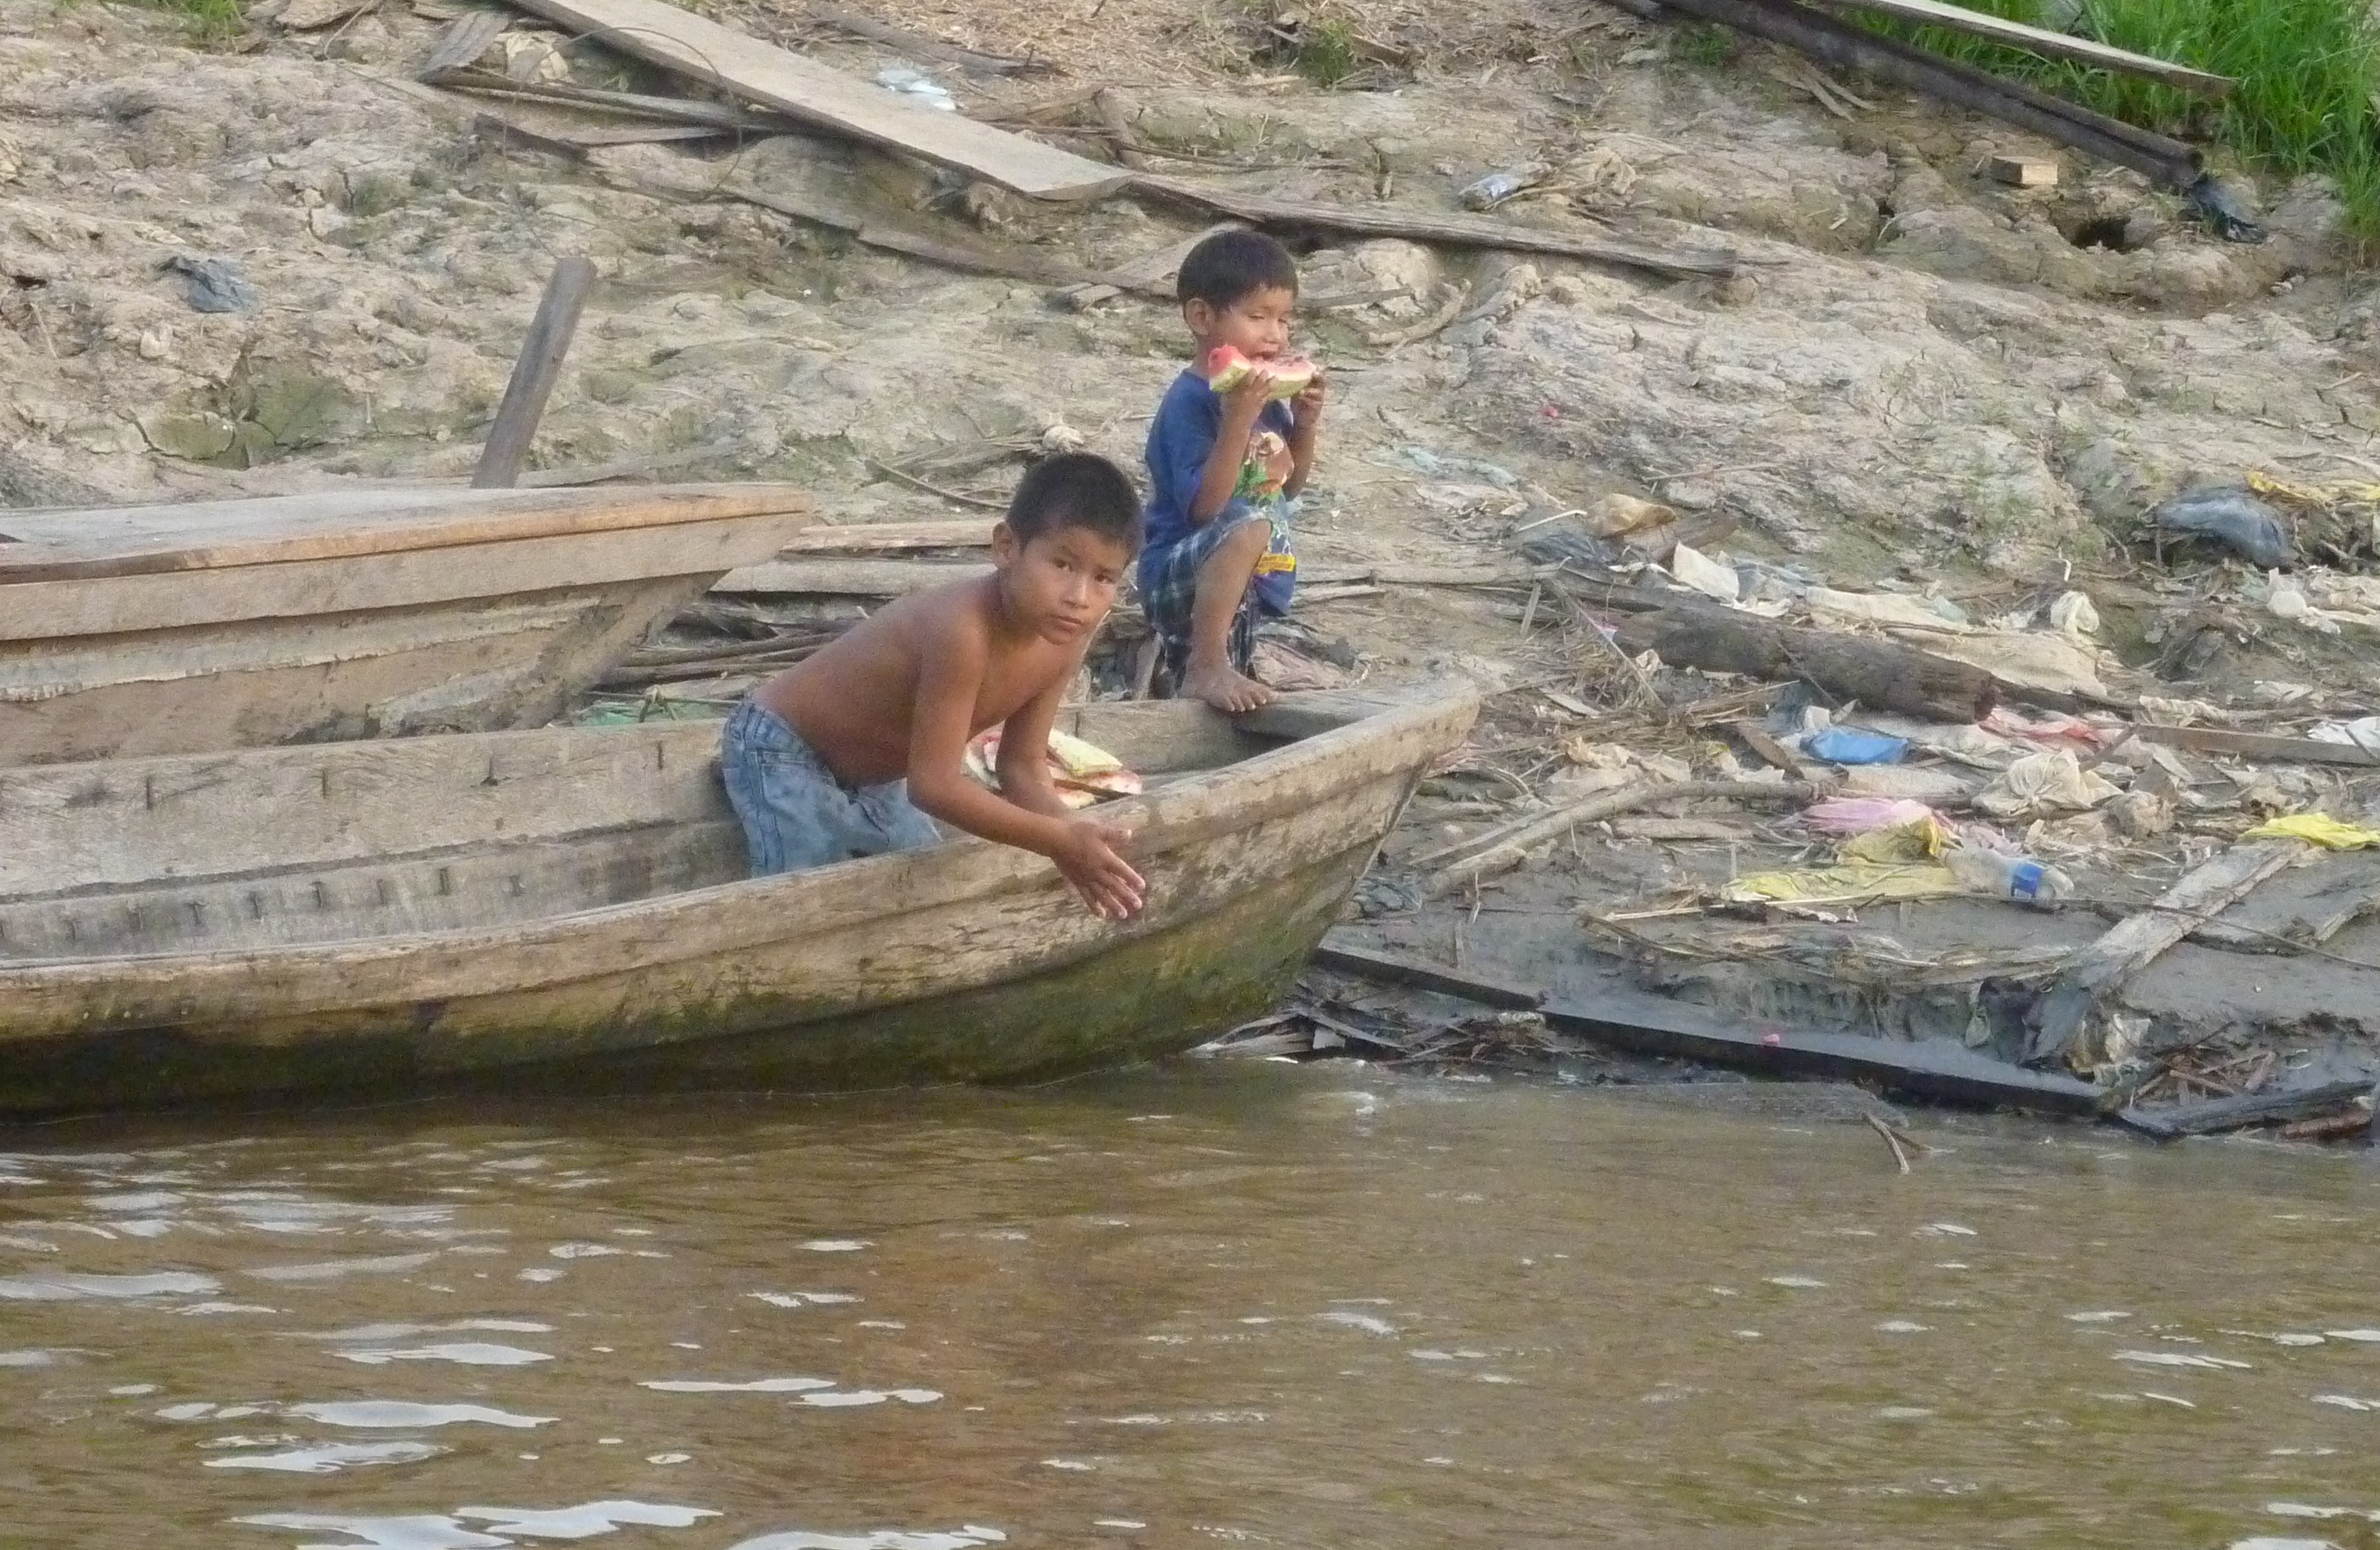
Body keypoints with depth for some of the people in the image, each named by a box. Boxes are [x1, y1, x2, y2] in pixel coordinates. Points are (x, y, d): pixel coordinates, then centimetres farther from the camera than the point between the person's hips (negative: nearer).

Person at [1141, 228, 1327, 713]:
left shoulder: (1267, 398, 6)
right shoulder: (1190, 402, -18)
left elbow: (1288, 487, 18)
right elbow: (1204, 506, -26)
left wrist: (1305, 425, 1)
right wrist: (1238, 420, -32)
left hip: (1243, 594, 9)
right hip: (1180, 577, -9)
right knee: (1250, 525, -36)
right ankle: (1207, 668, -30)